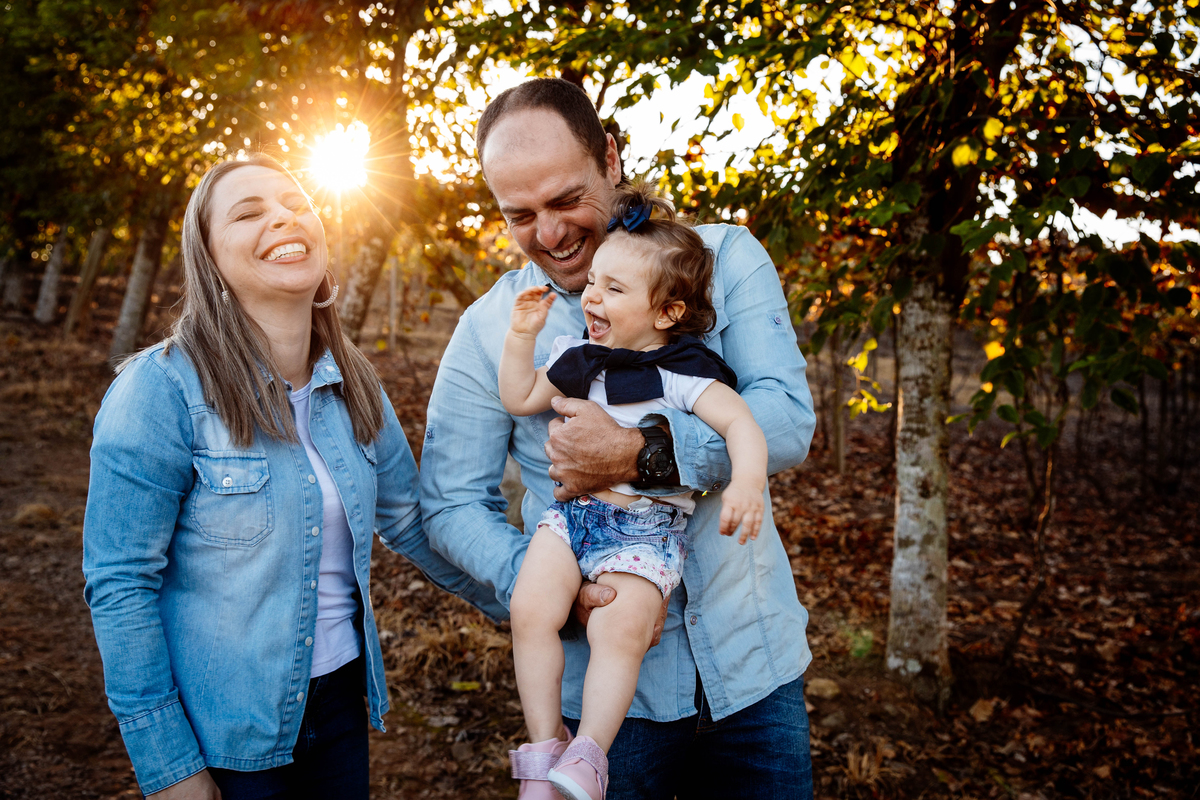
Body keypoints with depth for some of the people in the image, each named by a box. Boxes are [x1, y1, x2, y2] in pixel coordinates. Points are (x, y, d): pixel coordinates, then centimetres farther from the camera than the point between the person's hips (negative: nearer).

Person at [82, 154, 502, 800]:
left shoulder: (351, 384, 0)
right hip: (224, 734, -5)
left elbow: (411, 522, 8)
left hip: (340, 697, 5)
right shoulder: (161, 389, -17)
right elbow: (119, 584, -15)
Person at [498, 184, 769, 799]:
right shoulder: (576, 357, 14)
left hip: (646, 528, -4)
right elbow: (519, 398, 23)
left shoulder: (684, 373, -4)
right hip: (570, 513, 5)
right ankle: (544, 744, -3)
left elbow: (741, 423, -13)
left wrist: (747, 481, -32)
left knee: (619, 631, -25)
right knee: (531, 612, -16)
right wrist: (523, 334, 11)